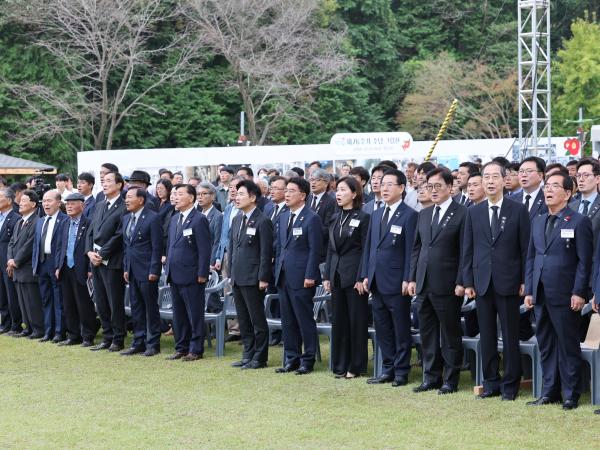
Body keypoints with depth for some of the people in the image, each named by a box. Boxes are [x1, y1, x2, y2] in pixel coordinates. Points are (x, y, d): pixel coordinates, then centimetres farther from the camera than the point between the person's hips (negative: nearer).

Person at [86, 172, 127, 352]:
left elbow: (119, 235, -15)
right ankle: (107, 338, 18)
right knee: (101, 303, 10)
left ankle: (118, 340, 6)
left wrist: (101, 254, -14)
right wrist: (90, 252, 0)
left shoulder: (123, 207, -10)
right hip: (96, 260, 8)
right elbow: (91, 231, 16)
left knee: (115, 303, -2)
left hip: (112, 261, -8)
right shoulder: (99, 206, 16)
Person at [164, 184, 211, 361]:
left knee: (195, 314, -1)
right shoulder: (175, 219, 15)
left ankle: (196, 350, 5)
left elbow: (204, 249, -13)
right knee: (178, 314, 12)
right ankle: (181, 348, 20)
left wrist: (202, 274, -16)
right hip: (175, 275, 8)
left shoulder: (199, 219, -9)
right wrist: (168, 267, 15)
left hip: (191, 276, -8)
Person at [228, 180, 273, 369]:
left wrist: (263, 278, -15)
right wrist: (231, 274, 14)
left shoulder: (262, 221, -11)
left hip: (253, 279, -8)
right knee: (243, 319, 13)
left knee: (257, 319, -1)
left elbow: (266, 252, -13)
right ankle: (248, 355, 21)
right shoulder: (237, 220, 14)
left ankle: (259, 358, 5)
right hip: (237, 278, 8)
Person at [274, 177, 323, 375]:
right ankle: (291, 359, 18)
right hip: (284, 277, 7)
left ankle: (307, 360, 6)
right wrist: (278, 271, 13)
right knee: (287, 320, 10)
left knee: (305, 320, -1)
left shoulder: (312, 218, -8)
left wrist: (310, 276, -15)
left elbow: (315, 249, -11)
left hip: (302, 278, -7)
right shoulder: (283, 217, 14)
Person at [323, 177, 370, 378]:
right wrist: (327, 275, 10)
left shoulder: (363, 218, -7)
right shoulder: (336, 218, 12)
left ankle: (356, 366, 7)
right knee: (339, 320, 9)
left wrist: (362, 278, -14)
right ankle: (341, 365, 16)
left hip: (354, 275, -6)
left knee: (357, 321, 0)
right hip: (337, 275, 6)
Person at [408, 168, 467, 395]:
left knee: (450, 334, 1)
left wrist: (461, 282, -14)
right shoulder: (424, 214, 14)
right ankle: (431, 378, 19)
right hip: (424, 284, 7)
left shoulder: (462, 214, -6)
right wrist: (413, 278, 11)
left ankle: (450, 380, 8)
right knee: (427, 333, 11)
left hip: (447, 285, -6)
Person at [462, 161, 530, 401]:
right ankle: (490, 383, 15)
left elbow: (526, 248, 0)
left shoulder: (518, 210, 0)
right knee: (487, 336, 7)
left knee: (510, 336, 1)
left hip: (508, 283, -3)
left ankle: (510, 385, 7)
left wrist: (525, 281, -5)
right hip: (482, 283, 3)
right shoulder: (473, 212, 8)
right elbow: (468, 249, 9)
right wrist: (468, 282, 3)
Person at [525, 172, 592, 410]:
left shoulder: (579, 222, -4)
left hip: (565, 296, -6)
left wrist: (579, 293, -14)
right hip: (541, 296, 6)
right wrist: (529, 290, 10)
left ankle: (571, 395, 7)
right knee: (545, 346, 10)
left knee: (568, 346, 0)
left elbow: (584, 261, -8)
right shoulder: (537, 222, 15)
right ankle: (549, 392, 18)